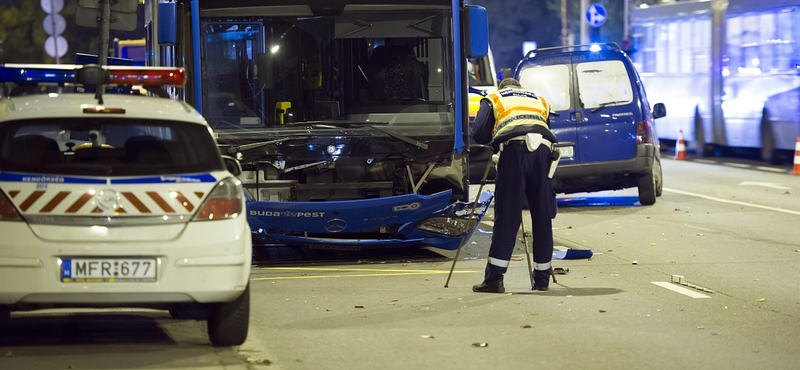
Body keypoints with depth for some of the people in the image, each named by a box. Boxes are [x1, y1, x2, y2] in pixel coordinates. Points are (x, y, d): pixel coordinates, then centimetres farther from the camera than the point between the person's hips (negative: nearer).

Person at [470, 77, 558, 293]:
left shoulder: (493, 99, 25)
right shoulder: (539, 100, 35)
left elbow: (479, 135, 14)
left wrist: (495, 142, 35)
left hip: (514, 148, -3)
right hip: (543, 149, 3)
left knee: (506, 216, -3)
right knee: (542, 217, 9)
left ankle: (494, 279, -4)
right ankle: (542, 279, 12)